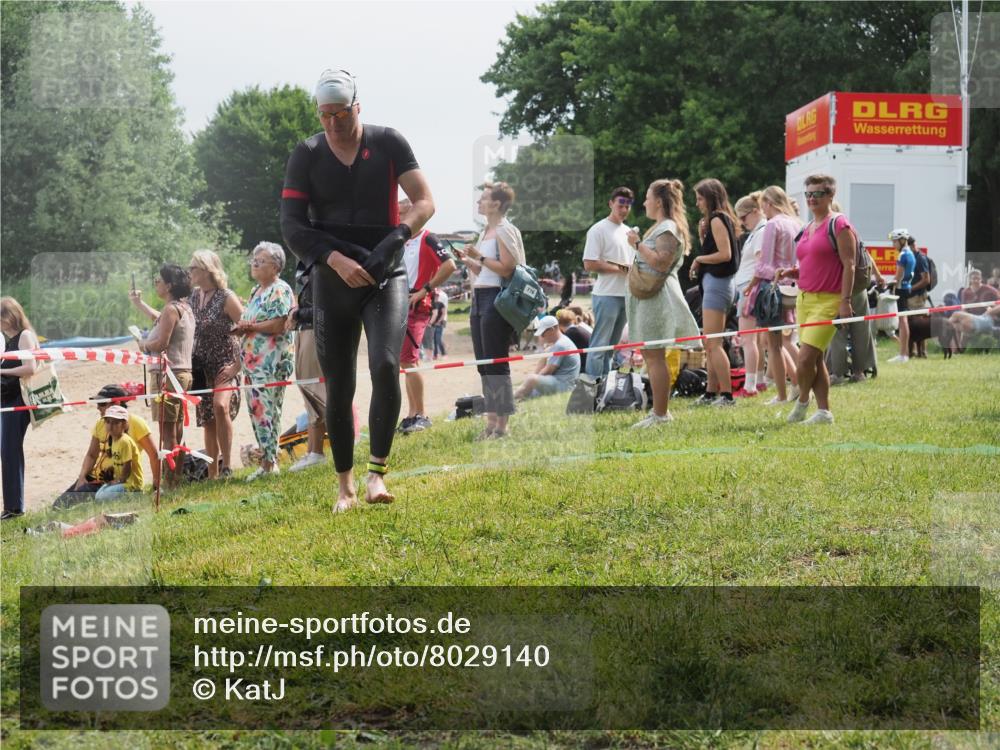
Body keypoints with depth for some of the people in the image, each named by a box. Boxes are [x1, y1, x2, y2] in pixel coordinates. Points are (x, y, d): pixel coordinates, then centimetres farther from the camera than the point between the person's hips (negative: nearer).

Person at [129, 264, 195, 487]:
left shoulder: (171, 309, -15)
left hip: (168, 374, -10)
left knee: (167, 431, -7)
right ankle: (177, 478, 21)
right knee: (177, 430, 15)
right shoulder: (184, 308, 15)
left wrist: (144, 345, -1)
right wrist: (139, 304, 41)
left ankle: (170, 482, -7)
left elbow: (161, 343, -21)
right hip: (183, 372, 10)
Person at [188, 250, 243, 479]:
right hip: (201, 367, 6)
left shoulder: (226, 297, -13)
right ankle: (212, 474, 15)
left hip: (225, 364, -6)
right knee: (207, 421, 8)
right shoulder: (194, 296, 6)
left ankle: (227, 465, -22)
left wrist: (238, 364, -17)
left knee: (220, 406, -29)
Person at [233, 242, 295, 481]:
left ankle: (269, 462, -8)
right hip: (252, 360, 9)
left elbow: (279, 325, -18)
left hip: (272, 361, -9)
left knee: (266, 410, -11)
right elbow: (246, 322, 27)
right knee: (256, 409, 8)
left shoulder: (280, 291, -7)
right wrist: (241, 328, 5)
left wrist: (250, 326, -9)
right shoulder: (256, 291, 21)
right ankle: (267, 459, 11)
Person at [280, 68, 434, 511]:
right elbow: (292, 227, -4)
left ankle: (377, 472, -13)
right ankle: (345, 486, 17)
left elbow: (425, 203, -4)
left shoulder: (388, 144, 0)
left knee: (385, 367, -23)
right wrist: (335, 259, -19)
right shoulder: (306, 156, 1)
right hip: (332, 280, 1)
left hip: (385, 276, -1)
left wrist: (396, 238, -22)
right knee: (338, 388, 4)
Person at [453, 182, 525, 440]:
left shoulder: (505, 230, -9)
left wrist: (479, 257, -15)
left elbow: (508, 269, -18)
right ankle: (491, 423, 14)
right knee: (483, 364, 9)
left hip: (496, 299, -10)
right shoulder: (485, 232, 18)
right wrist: (466, 260, 10)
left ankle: (502, 426, -4)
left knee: (496, 363, -8)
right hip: (480, 298, 10)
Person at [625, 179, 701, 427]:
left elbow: (661, 262, -23)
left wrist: (638, 244, -17)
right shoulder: (659, 227, 20)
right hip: (648, 296, 11)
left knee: (654, 356, -9)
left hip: (656, 297, -11)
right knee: (650, 355, 13)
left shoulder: (668, 228, -12)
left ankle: (660, 414, -7)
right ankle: (660, 410, 19)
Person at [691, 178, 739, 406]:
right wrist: (703, 234, 4)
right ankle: (712, 392, 18)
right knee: (710, 344, 13)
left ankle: (727, 394, -12)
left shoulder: (717, 220, -11)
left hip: (716, 282, -11)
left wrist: (699, 259, -9)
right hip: (718, 282, 11)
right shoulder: (723, 219, 18)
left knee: (712, 343, -11)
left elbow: (725, 254, -20)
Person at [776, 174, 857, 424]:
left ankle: (802, 401, 9)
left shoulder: (839, 224, -6)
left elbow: (849, 265, -12)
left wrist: (845, 301, -18)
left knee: (806, 357, -13)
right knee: (815, 359, 9)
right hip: (805, 298, 8)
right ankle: (824, 411, 14)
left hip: (828, 301, -8)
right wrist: (790, 272, 6)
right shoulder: (807, 229, 18)